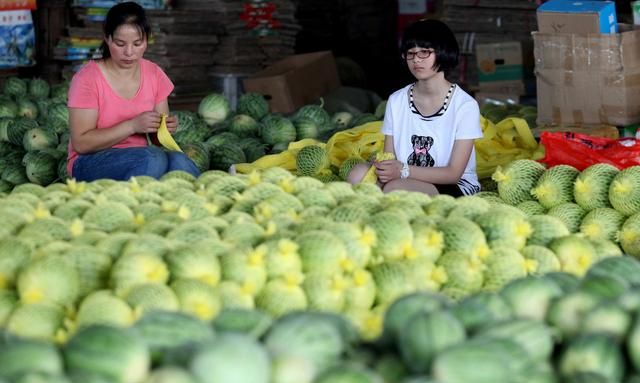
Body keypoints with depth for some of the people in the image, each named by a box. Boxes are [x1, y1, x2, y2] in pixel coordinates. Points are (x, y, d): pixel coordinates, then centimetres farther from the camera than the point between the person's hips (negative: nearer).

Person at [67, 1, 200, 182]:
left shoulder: (154, 74, 4)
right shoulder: (87, 77, -10)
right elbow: (80, 143, -14)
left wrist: (167, 127, -11)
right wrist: (132, 125, -23)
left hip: (138, 158, 4)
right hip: (92, 163, -4)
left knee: (180, 162, -30)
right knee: (153, 158, -34)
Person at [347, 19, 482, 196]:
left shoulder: (464, 105, -9)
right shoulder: (396, 100, 6)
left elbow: (454, 173, -11)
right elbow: (389, 159, 5)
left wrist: (404, 170, -24)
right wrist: (383, 168, -21)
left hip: (457, 187, -4)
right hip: (408, 181, 4)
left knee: (395, 188, -34)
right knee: (358, 174, -25)